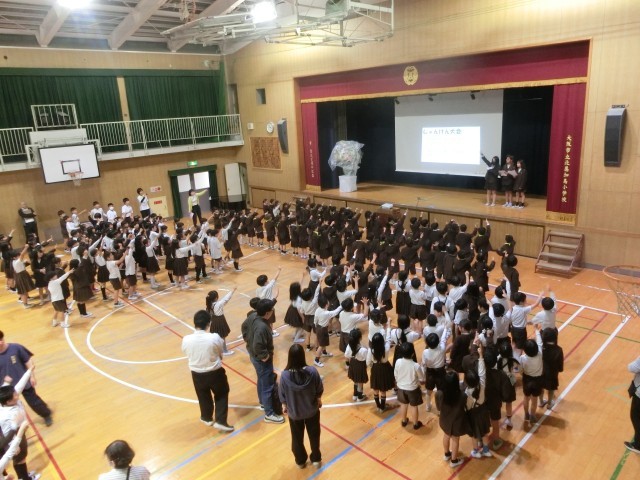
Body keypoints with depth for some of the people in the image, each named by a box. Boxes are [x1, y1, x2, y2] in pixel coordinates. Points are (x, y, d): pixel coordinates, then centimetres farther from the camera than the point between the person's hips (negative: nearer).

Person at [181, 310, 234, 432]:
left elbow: (187, 354, 1)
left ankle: (207, 418, 47)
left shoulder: (186, 339, -19)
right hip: (215, 373, -2)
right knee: (221, 395, 22)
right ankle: (220, 421, 21)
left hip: (197, 374, 3)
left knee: (203, 396, 27)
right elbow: (221, 354, -7)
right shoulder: (215, 338, -24)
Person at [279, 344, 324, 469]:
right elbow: (319, 390, -10)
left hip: (294, 413, 0)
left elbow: (282, 395, -12)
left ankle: (300, 461, 44)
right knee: (314, 435, 25)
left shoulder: (285, 375, -27)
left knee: (297, 438, 24)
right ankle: (316, 459, 44)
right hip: (312, 410, 0)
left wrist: (284, 406, 9)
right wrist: (319, 400, 12)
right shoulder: (312, 371, -26)